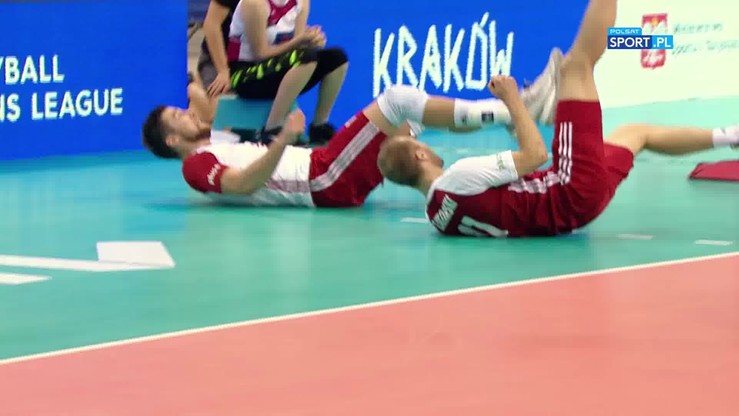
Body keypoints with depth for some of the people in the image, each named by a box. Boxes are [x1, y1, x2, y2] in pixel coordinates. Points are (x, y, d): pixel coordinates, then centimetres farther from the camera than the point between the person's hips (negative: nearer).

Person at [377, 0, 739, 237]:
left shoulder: (438, 213, 3)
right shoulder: (458, 177, -22)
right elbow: (534, 155, -17)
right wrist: (512, 99, -6)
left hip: (566, 204, 9)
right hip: (577, 192, -9)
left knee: (634, 133, 30)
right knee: (576, 66, -1)